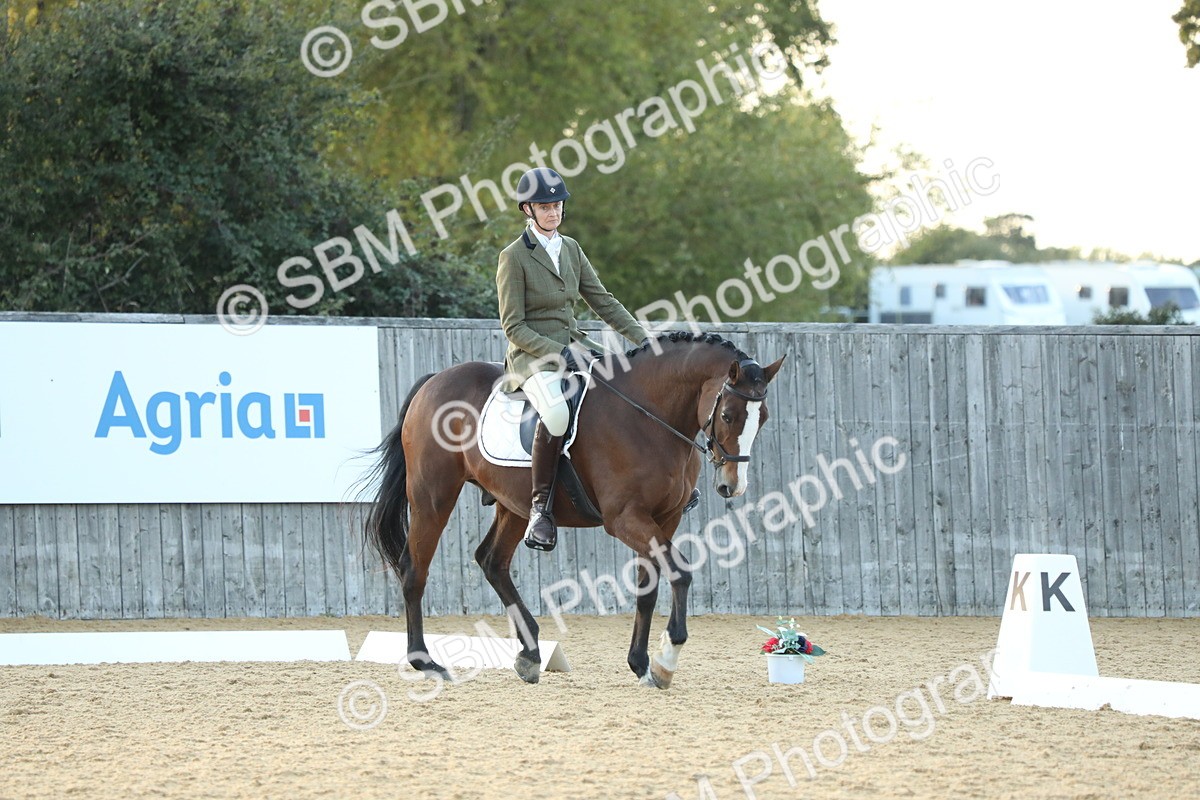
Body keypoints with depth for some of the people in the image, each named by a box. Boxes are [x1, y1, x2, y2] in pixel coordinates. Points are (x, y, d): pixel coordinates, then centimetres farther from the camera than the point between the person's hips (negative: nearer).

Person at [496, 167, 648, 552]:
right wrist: (556, 352, -21)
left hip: (573, 344, 7)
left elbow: (603, 301, 15)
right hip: (533, 356, -7)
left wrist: (643, 339, 4)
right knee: (556, 412, -37)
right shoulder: (514, 257, -7)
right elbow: (513, 326, -10)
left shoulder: (571, 249, 13)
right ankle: (541, 506, -28)